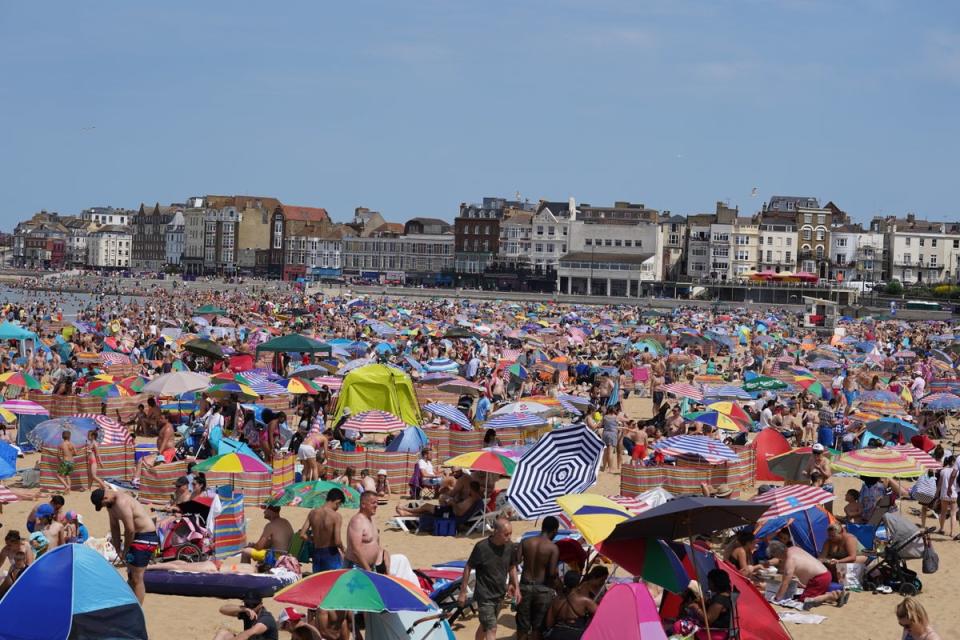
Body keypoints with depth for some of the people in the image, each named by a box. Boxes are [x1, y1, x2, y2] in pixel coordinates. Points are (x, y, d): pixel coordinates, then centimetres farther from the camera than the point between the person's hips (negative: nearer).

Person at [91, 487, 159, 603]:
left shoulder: (121, 502, -26)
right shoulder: (111, 503, 5)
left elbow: (130, 530, -25)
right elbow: (114, 527, 13)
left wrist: (125, 551, -12)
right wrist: (118, 549, 8)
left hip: (146, 537, -10)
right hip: (136, 536, 10)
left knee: (136, 578, -8)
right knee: (131, 576, 17)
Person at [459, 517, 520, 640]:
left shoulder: (509, 547, -6)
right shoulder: (481, 547, -22)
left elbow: (512, 567, 12)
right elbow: (468, 568, -11)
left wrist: (516, 588, 8)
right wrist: (463, 592, -8)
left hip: (500, 594, 5)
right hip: (484, 595, -5)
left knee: (485, 626, 20)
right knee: (491, 629, -9)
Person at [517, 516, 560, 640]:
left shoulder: (526, 542, -1)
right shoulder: (553, 548, -10)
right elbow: (552, 572, -16)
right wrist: (557, 578, 6)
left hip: (525, 586, 3)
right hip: (542, 588, -2)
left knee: (522, 626, 13)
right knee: (538, 627, 9)